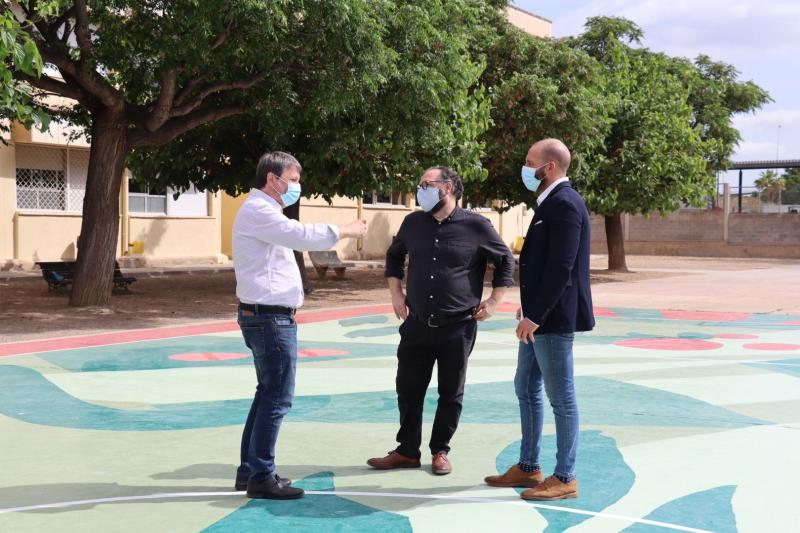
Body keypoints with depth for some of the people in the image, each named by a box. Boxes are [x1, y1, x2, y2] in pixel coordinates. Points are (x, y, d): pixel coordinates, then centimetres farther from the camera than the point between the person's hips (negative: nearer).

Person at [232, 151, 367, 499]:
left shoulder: (264, 212, 20)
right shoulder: (258, 211, -15)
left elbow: (296, 238, 18)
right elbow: (303, 236, -23)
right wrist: (346, 231, -13)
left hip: (270, 316, 11)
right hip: (270, 317, -11)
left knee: (268, 394, 16)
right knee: (277, 398, -6)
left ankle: (249, 470, 23)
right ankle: (261, 477, 0)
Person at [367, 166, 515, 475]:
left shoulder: (476, 226, -6)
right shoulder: (413, 223, 5)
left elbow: (506, 261, 4)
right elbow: (394, 256, 22)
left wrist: (493, 302, 0)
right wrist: (396, 294, 13)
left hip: (458, 326, -3)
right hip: (417, 324, 3)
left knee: (451, 393, 8)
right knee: (408, 389, 7)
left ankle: (440, 451, 22)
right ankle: (407, 451, 20)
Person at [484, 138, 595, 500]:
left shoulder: (564, 204, -17)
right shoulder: (551, 202, 14)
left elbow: (561, 267, -23)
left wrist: (535, 315, -22)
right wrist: (529, 310, 15)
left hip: (554, 318, -11)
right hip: (538, 317, 11)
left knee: (561, 397, 0)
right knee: (526, 389, 17)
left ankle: (564, 478, 10)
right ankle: (528, 468, 28)